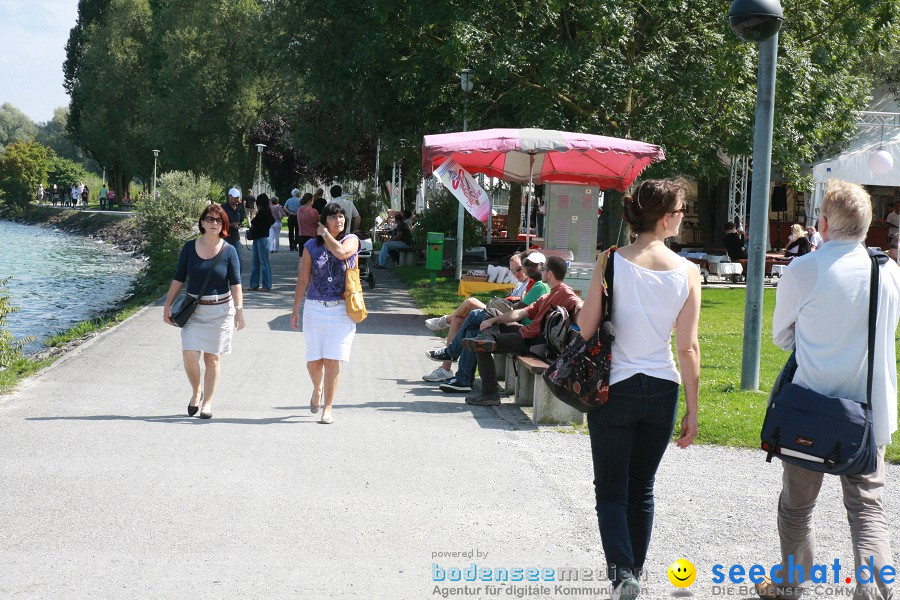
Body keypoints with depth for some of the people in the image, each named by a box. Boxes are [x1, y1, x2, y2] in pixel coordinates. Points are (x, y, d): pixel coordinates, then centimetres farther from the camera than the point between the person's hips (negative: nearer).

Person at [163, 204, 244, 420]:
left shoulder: (229, 251, -3)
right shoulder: (189, 248, 1)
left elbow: (235, 283, -5)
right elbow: (178, 279, 6)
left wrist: (239, 310, -15)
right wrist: (168, 305, 3)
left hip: (220, 310, -1)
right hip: (193, 309, 1)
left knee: (212, 357, 3)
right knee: (189, 355, -9)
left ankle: (207, 402, 14)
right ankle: (196, 392, 17)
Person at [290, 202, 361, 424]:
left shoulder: (351, 240, 3)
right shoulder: (311, 246, 6)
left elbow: (341, 252, -21)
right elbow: (303, 280, 7)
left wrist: (325, 233, -6)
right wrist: (295, 309, 4)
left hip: (341, 309, -2)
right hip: (314, 308, 2)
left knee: (332, 360, -5)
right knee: (313, 361, 5)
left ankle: (327, 408, 3)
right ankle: (317, 389, 38)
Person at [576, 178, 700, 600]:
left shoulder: (612, 262, -11)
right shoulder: (688, 273, -6)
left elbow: (586, 328, -9)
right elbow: (688, 348, -4)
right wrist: (692, 409, 3)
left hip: (615, 388, -2)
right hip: (662, 391, 2)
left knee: (612, 491, 5)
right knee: (641, 489, 18)